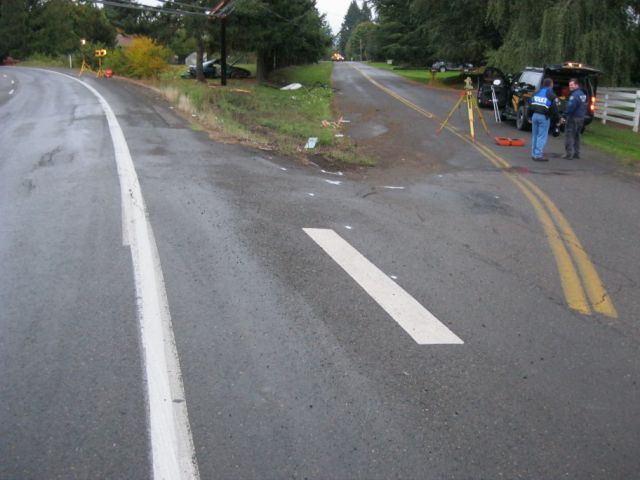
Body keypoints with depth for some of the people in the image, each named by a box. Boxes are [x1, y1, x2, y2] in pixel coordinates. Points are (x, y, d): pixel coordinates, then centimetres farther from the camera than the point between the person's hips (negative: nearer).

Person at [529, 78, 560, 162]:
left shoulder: (536, 93, 13)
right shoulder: (552, 95, -5)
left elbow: (531, 106, 15)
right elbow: (554, 110, -8)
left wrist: (530, 117, 20)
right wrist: (557, 120, 0)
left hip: (535, 116, 6)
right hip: (544, 117, -6)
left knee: (535, 135, 13)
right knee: (542, 136, -4)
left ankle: (534, 154, 16)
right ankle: (538, 155, -8)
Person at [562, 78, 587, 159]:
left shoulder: (575, 95, -19)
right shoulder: (582, 94, 13)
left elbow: (570, 107, -25)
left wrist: (564, 116, -18)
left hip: (573, 118, -10)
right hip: (581, 118, 10)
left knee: (569, 136, -4)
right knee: (576, 136, 18)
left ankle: (569, 154, -5)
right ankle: (576, 153, 22)